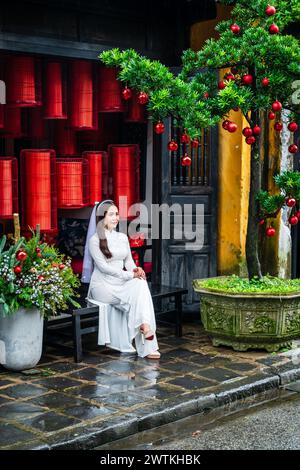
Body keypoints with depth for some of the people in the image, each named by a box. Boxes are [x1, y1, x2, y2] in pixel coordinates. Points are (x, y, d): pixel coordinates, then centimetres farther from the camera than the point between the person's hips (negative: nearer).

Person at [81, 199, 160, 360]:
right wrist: (130, 275, -19)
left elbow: (128, 260, 14)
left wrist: (135, 269, -11)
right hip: (103, 285, -5)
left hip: (121, 283, 5)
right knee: (135, 295, -31)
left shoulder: (123, 237, 16)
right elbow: (103, 266, -14)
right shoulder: (95, 240, -5)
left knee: (140, 284, -29)